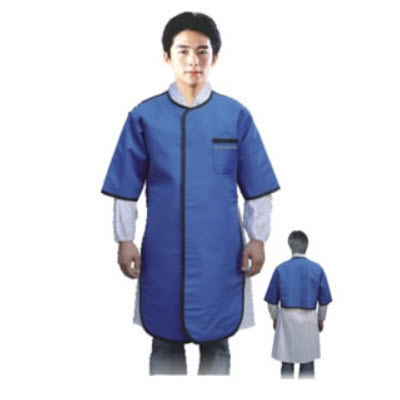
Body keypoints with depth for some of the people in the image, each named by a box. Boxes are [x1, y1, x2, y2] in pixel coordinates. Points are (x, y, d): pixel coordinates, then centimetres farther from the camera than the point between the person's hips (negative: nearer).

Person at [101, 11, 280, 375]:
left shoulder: (236, 116, 0)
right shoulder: (144, 117, 0)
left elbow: (258, 187, 3)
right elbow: (127, 188, 3)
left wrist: (258, 238, 0)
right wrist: (124, 239, 0)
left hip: (220, 251, 0)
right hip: (163, 251, 0)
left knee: (216, 341, 11)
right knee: (165, 342, 12)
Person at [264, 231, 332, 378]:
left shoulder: (281, 269, -5)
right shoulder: (317, 269, -4)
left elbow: (272, 301, 1)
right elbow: (324, 300, 2)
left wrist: (275, 318, 17)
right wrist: (321, 319, 17)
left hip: (286, 318, 0)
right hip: (309, 319, 0)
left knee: (287, 362, 7)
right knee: (307, 363, 9)